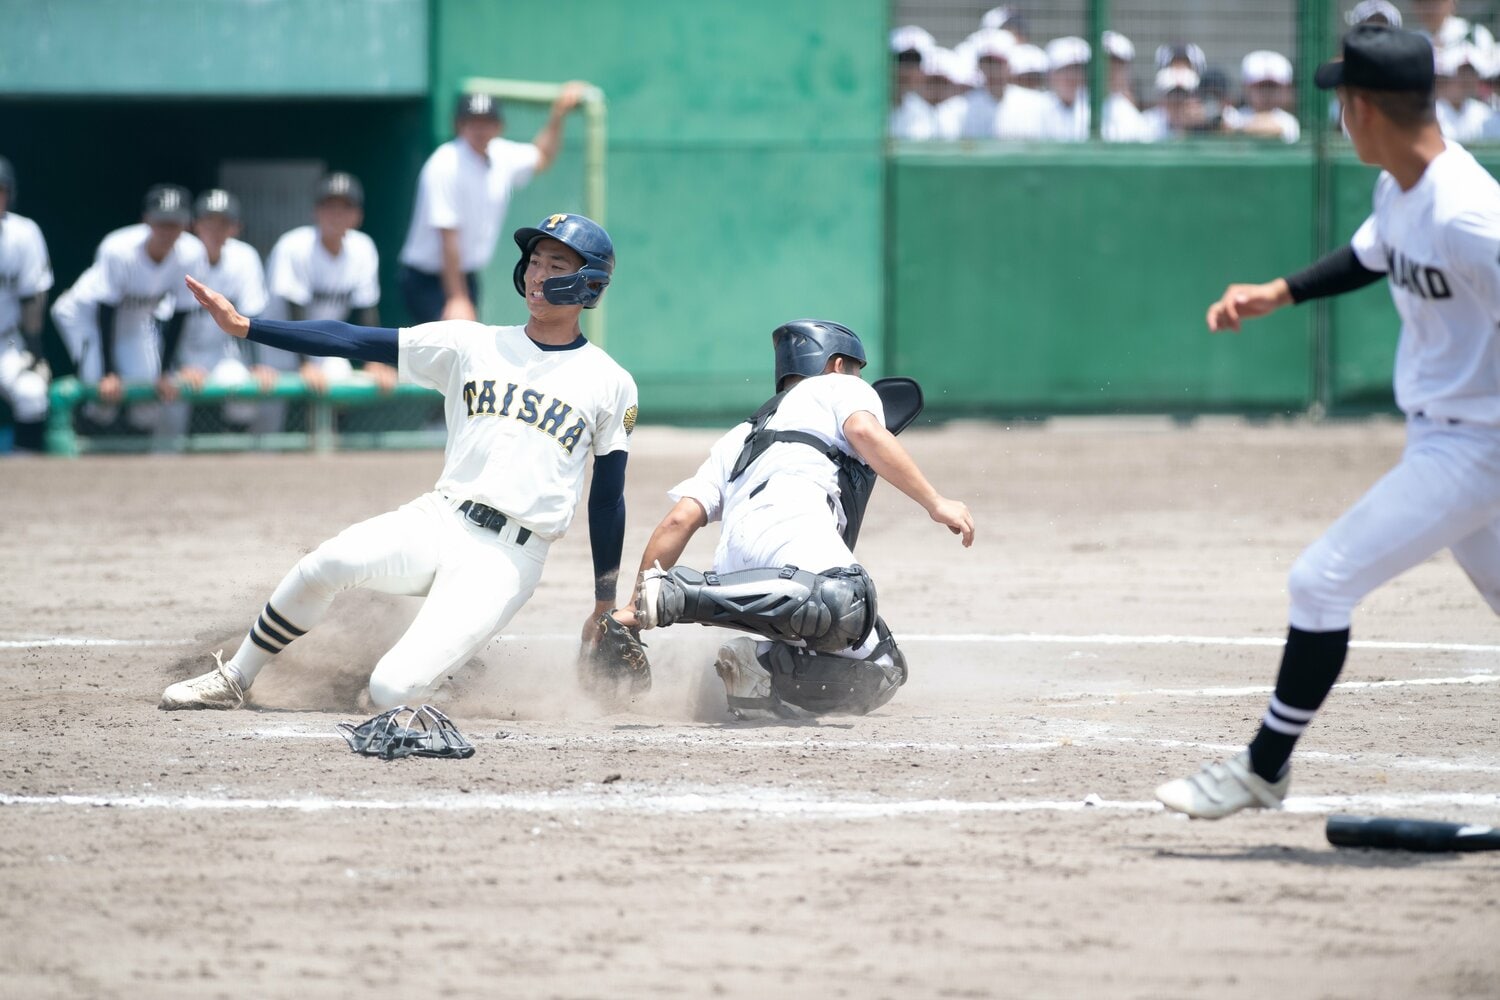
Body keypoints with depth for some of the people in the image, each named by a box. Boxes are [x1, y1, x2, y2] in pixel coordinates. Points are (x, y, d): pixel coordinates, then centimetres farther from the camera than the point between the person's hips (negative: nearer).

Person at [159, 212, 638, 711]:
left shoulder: (610, 384, 3)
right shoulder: (472, 343, 8)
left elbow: (608, 498, 9)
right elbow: (353, 340, 2)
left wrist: (606, 606, 12)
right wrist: (243, 327, -6)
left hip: (508, 559, -3)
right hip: (437, 520, 3)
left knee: (392, 691, -21)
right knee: (333, 560, -29)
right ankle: (232, 681, -10)